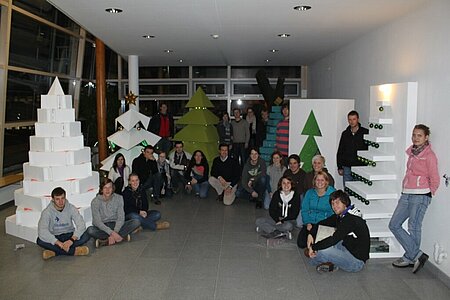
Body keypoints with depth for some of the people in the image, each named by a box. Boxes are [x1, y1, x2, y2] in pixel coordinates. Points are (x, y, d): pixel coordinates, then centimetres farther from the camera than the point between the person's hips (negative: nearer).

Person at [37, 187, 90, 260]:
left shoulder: (71, 208, -11)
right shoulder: (47, 211, -15)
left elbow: (81, 225, -19)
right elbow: (42, 231, -28)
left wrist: (72, 239, -36)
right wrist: (59, 243, -37)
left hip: (69, 235, 1)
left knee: (86, 236, -27)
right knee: (40, 241, -32)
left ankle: (54, 251, -25)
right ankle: (74, 250, -29)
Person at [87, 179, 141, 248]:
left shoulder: (118, 198, -5)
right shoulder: (95, 201, -11)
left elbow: (121, 218, -9)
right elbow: (97, 222, -17)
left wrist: (114, 232, -26)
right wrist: (111, 233, -29)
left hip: (116, 225, 2)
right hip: (102, 227, -2)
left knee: (136, 222, -21)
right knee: (90, 230, -36)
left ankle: (106, 241, -27)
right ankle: (122, 236, -25)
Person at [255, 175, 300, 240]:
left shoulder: (296, 196, -6)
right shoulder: (277, 194, 1)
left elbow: (294, 213, -8)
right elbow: (271, 210, 0)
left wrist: (282, 221, -16)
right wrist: (277, 220, -17)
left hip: (289, 220, -4)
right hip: (276, 219, 4)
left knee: (288, 226, -40)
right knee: (258, 221, -19)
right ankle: (281, 233, -27)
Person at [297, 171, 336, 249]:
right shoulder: (309, 192, 6)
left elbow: (334, 213, -8)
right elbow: (304, 209, 6)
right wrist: (308, 223, -9)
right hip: (310, 223, 3)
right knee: (301, 243, -11)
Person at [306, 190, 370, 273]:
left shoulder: (350, 219, -25)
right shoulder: (340, 215, 4)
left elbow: (334, 239, -31)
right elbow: (322, 223, 14)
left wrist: (313, 248, -23)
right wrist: (311, 234, -4)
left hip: (356, 261, -10)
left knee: (321, 252, -25)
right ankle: (331, 263, 1)